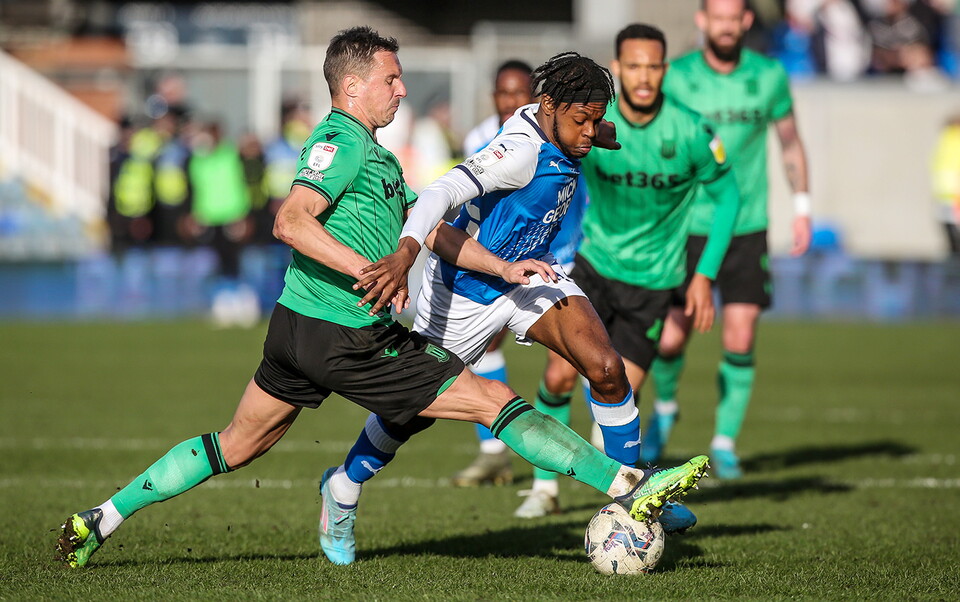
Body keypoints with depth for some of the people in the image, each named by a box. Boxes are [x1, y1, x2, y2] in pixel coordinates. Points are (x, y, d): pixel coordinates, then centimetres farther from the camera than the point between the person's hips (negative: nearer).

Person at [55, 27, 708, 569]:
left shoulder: (376, 155, 19)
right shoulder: (342, 142, -14)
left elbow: (429, 227, 22)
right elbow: (291, 221, -26)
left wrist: (503, 267, 15)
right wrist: (368, 270, -31)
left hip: (296, 326, 10)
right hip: (350, 342, -10)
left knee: (235, 448, 18)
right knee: (496, 400, -8)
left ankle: (100, 520, 18)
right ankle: (630, 487, -9)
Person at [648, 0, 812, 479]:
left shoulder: (768, 76, -2)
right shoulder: (675, 78, -6)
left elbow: (790, 141, 13)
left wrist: (802, 206, 10)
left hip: (747, 228, 1)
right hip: (688, 226, -1)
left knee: (740, 340, -8)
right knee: (670, 339, -1)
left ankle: (725, 443, 8)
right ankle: (665, 407, 31)